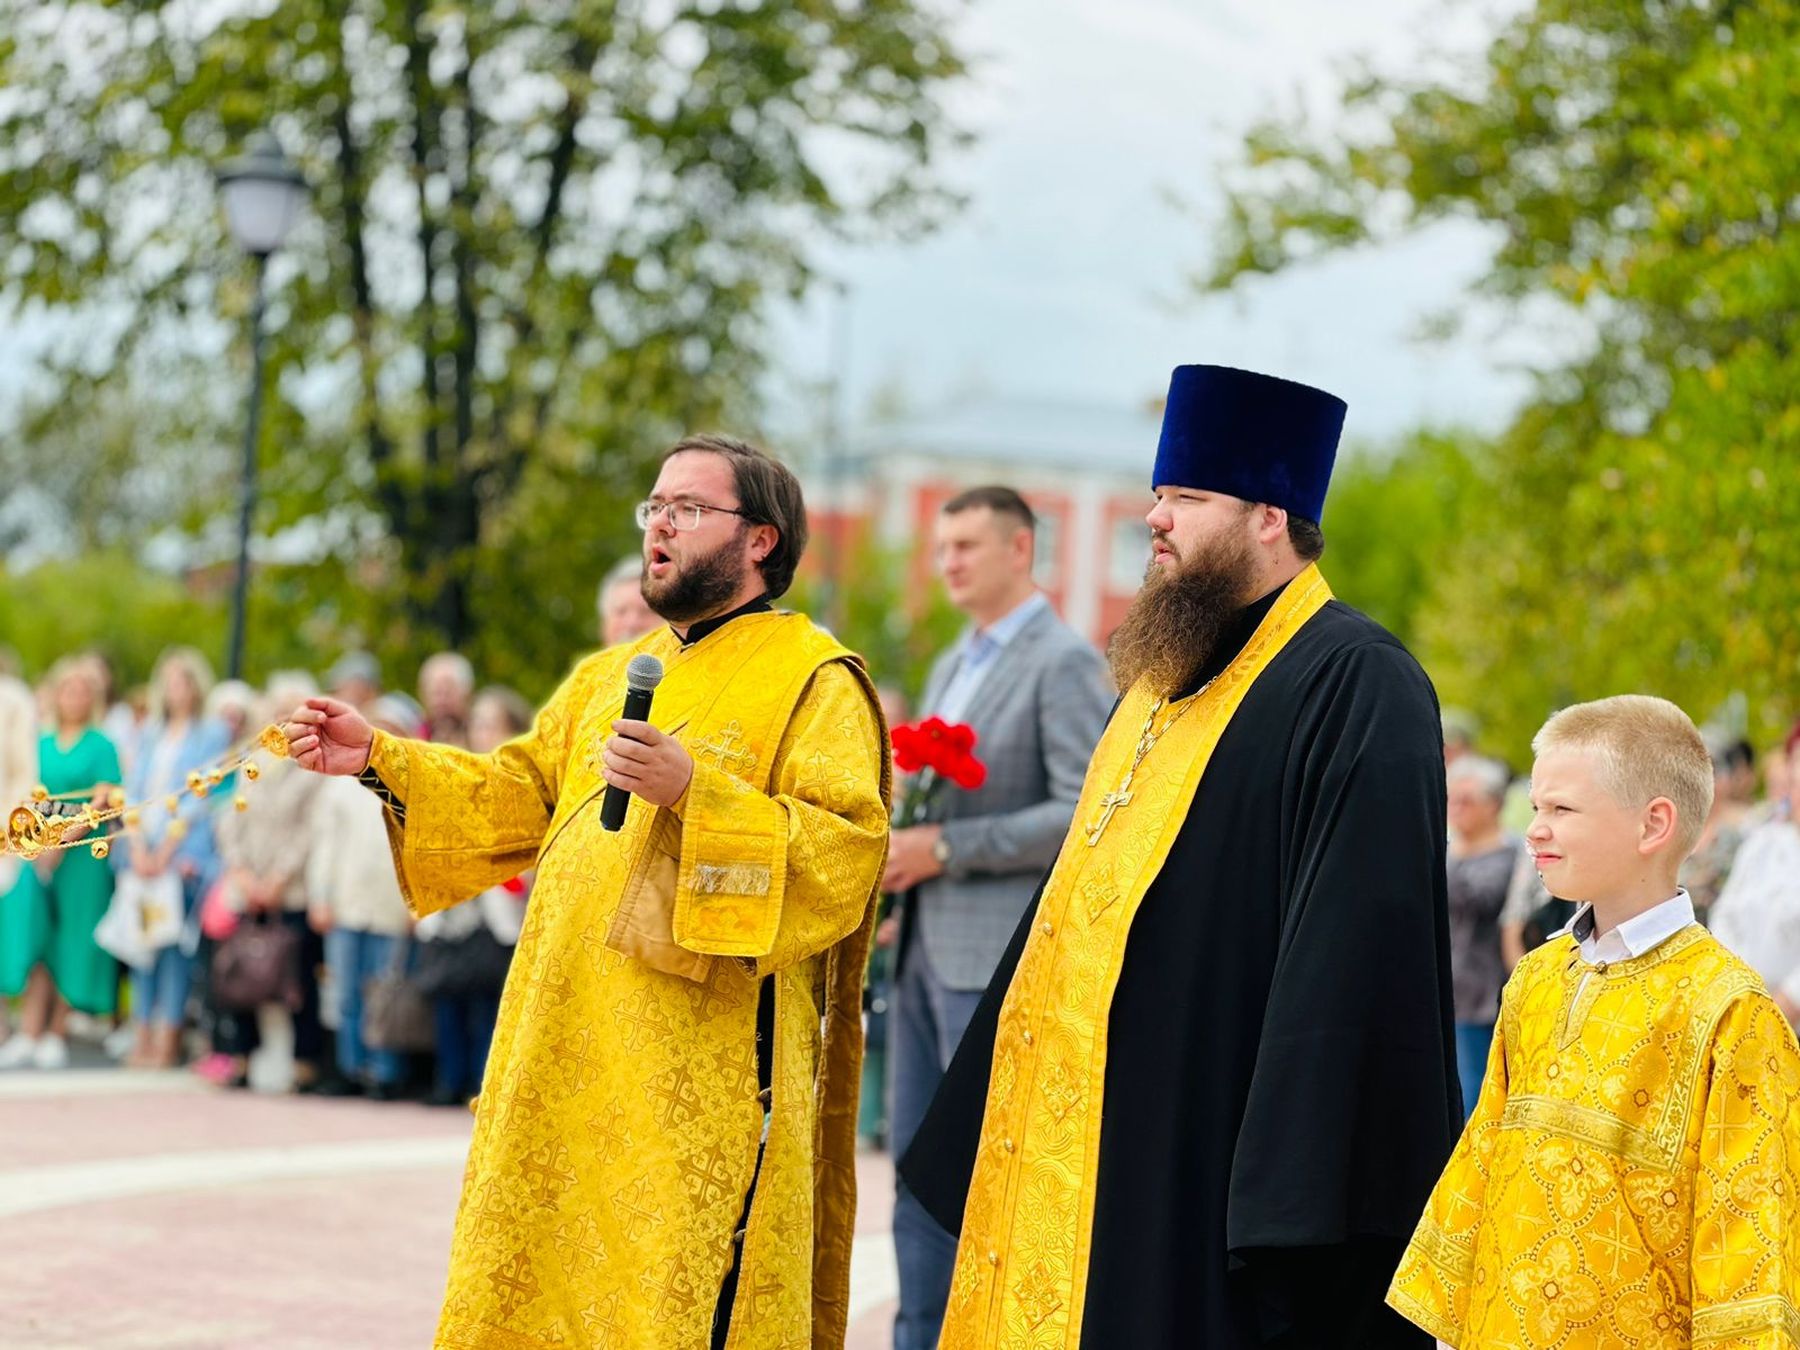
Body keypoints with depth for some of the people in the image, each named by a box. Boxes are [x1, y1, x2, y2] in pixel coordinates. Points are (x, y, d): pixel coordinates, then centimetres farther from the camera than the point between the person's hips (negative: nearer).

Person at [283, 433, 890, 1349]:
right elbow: (522, 794, 19)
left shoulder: (813, 681, -4)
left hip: (702, 1075, -7)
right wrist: (379, 759, 8)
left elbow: (849, 851, -14)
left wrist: (693, 791, -24)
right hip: (569, 1056, 7)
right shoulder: (609, 676, 19)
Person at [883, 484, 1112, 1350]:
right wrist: (896, 854, 6)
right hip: (927, 947, 8)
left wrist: (945, 848, -17)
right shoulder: (952, 667, 20)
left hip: (998, 954, -8)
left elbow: (1086, 813, -16)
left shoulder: (1064, 663, -7)